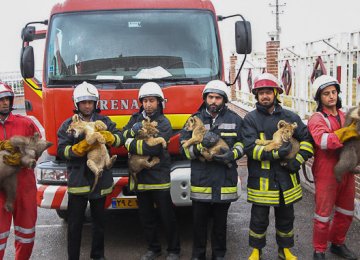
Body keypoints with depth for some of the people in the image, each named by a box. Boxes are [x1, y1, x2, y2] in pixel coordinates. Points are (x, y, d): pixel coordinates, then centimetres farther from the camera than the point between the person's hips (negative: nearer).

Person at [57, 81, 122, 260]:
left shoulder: (104, 121, 7)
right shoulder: (68, 125, 2)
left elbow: (119, 138, -4)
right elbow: (61, 150, -7)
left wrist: (108, 137, -24)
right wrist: (79, 148, -24)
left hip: (100, 180, 2)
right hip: (78, 180, -2)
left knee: (99, 220, 15)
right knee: (75, 223, 2)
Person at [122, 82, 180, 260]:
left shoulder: (163, 123, -9)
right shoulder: (136, 118, 10)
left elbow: (153, 148, -22)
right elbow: (122, 136, 1)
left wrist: (130, 144, -12)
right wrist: (134, 129, -17)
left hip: (159, 177, -5)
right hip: (140, 176, 5)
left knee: (167, 216, 4)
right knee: (146, 217, 15)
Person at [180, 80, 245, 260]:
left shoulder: (234, 119, 6)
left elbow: (242, 144, 9)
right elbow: (184, 147, 0)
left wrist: (232, 154, -12)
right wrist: (201, 145, -19)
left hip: (225, 179, 0)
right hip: (201, 178, 0)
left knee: (220, 221, 13)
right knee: (199, 220, 7)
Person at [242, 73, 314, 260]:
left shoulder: (290, 117, 4)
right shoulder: (251, 119, -5)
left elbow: (307, 139, 8)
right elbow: (249, 148, -16)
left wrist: (298, 160, -6)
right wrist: (276, 153, -24)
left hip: (286, 178, 3)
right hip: (261, 179, -3)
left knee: (286, 217, 17)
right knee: (259, 218, 9)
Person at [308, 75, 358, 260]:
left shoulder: (344, 116, 11)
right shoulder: (317, 119, -11)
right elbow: (323, 140, -29)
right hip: (327, 173, -7)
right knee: (324, 214, 3)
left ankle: (337, 244, 38)